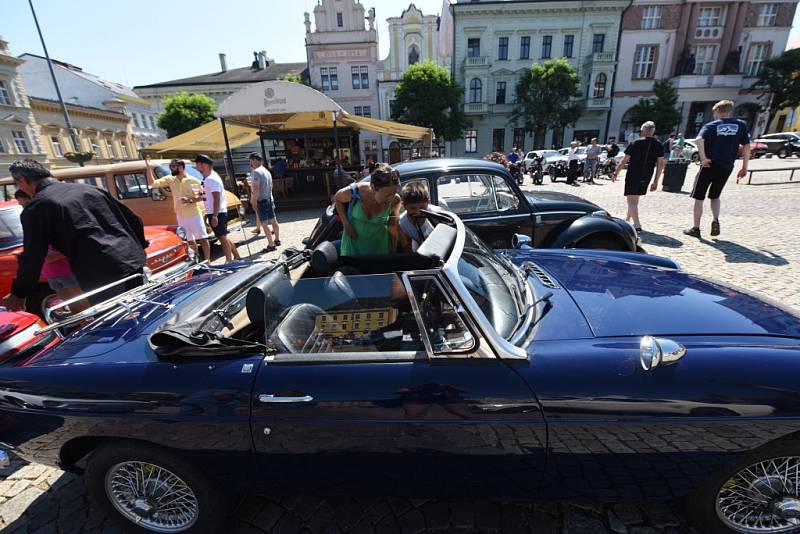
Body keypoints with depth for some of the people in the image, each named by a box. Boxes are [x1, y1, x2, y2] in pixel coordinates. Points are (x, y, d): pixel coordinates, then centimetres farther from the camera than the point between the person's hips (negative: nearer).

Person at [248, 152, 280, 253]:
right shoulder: (267, 171, 15)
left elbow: (256, 189, -21)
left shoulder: (256, 172, -13)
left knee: (264, 224, -6)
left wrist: (254, 202, -18)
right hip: (270, 199, 9)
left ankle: (271, 245, -5)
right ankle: (277, 240, 28)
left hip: (262, 201, -9)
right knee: (273, 221, 16)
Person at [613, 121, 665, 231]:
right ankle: (628, 219, 34)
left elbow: (624, 161, -8)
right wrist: (656, 181, 8)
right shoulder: (659, 145, 5)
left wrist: (616, 173, 4)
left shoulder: (635, 143, -6)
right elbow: (660, 164, 3)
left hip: (633, 176, -5)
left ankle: (637, 225, -17)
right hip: (646, 177, 5)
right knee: (635, 199, 20)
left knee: (631, 200, -6)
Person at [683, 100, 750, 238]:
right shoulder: (741, 125, 9)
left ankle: (696, 228, 7)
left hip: (710, 165, -3)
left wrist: (703, 158, -16)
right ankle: (716, 219, -4)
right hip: (727, 167, 4)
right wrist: (744, 168, 10)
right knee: (715, 196, 21)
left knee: (699, 197, 6)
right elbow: (746, 146, 5)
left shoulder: (711, 125, 1)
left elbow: (699, 140, -20)